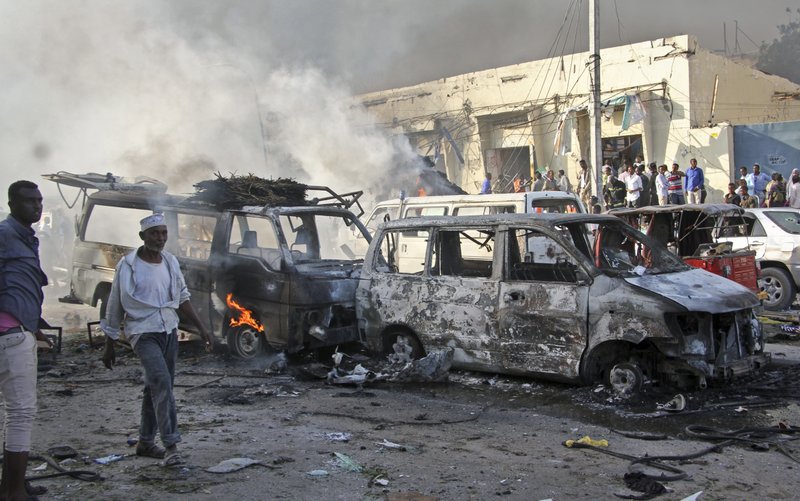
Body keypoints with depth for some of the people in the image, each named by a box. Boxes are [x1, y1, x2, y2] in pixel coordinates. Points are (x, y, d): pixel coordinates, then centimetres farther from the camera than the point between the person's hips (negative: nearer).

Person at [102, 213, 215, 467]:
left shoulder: (170, 262, 7)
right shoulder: (128, 266, -8)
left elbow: (182, 298, 15)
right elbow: (114, 309, -2)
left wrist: (202, 329, 8)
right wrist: (109, 347, 1)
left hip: (169, 331, 6)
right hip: (143, 333, -6)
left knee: (156, 388, 12)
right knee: (161, 381, -22)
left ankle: (145, 442, 25)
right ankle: (171, 445, -22)